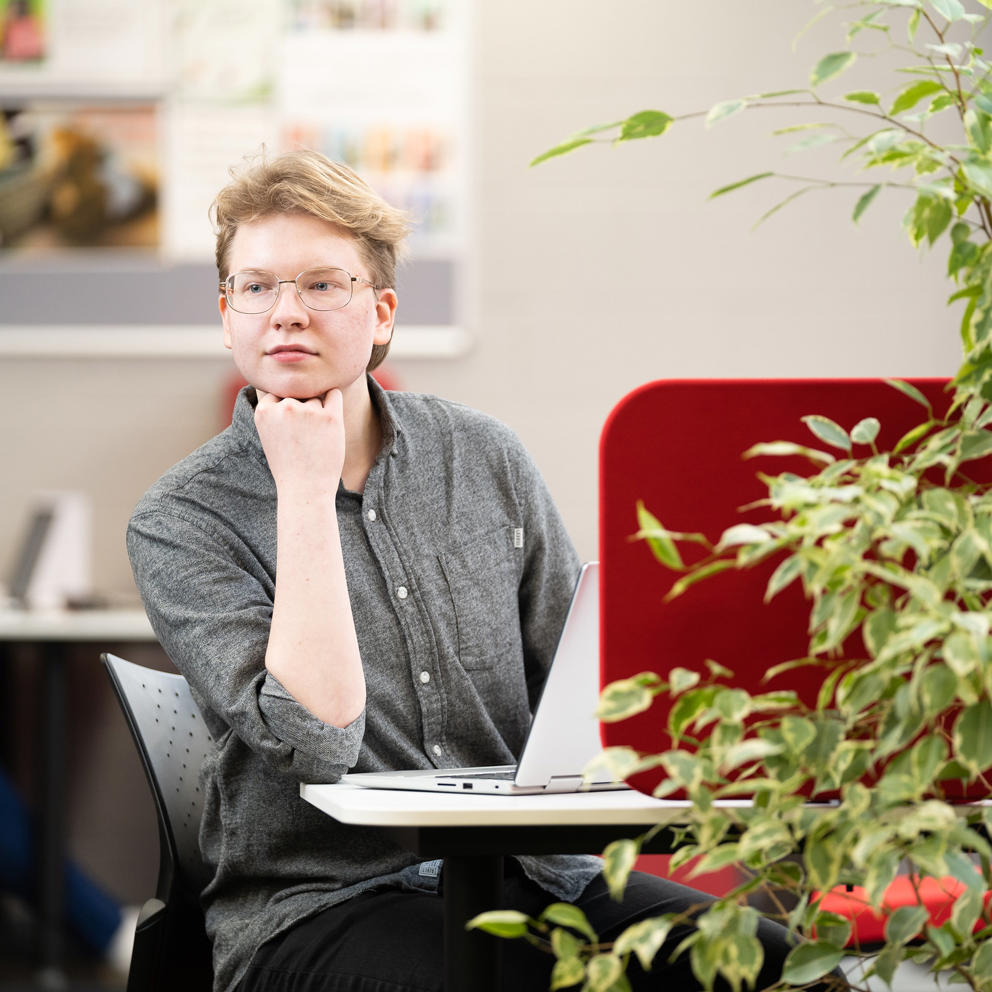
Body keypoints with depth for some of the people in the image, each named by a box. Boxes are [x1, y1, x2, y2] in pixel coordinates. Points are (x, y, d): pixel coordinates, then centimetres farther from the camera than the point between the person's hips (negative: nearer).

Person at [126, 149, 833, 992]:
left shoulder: (484, 457, 10)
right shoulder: (181, 524, -3)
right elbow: (318, 738, -18)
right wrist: (306, 488, -15)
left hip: (525, 872, 5)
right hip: (321, 908, -4)